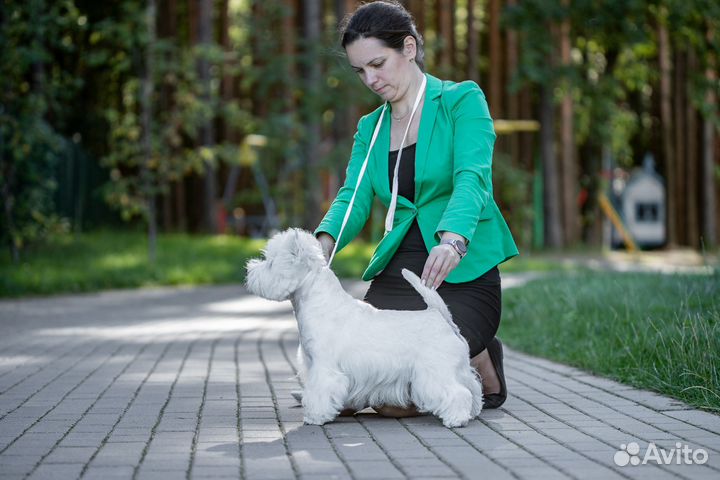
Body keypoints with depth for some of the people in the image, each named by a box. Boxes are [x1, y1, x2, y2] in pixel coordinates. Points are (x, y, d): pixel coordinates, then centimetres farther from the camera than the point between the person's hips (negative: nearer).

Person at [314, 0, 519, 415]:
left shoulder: (462, 101, -3)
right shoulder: (370, 128, 15)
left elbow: (472, 178, -20)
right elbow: (354, 197, 0)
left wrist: (452, 241, -41)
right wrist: (324, 242, -24)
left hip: (461, 276, -5)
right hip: (395, 276, 6)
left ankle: (483, 366, 7)